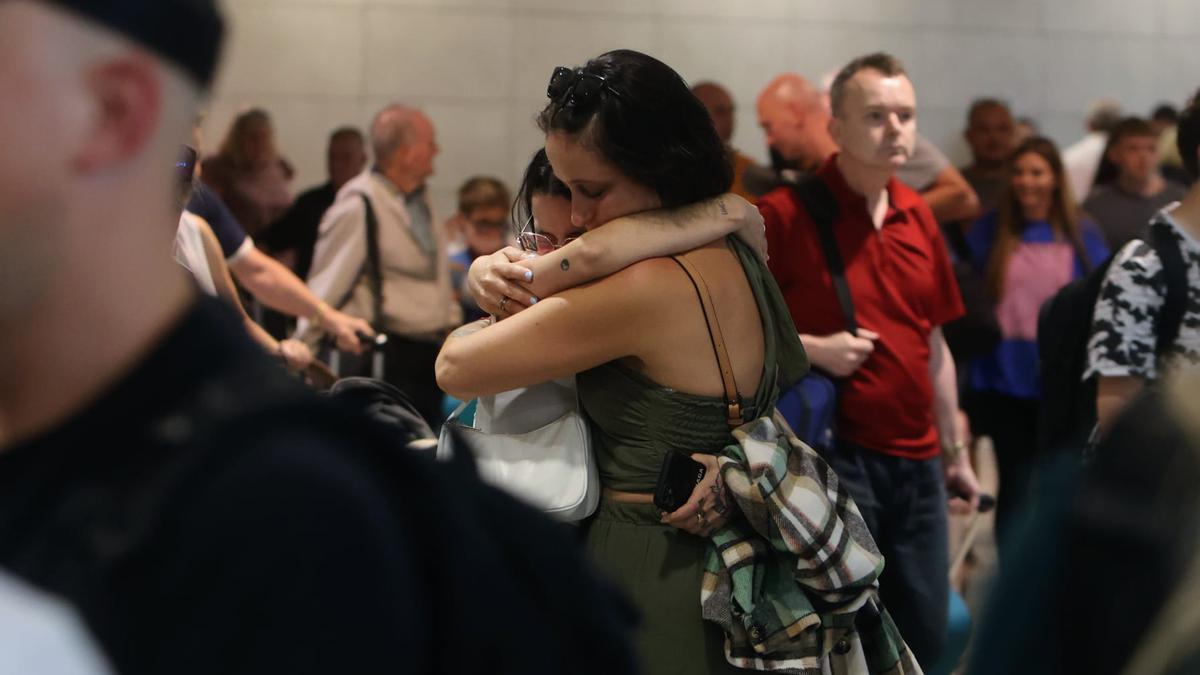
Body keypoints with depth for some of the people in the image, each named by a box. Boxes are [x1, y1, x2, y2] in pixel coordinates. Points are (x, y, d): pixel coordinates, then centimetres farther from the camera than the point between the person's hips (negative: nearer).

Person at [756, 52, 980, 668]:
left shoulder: (917, 216, 10)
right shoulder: (784, 215, -10)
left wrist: (955, 451, 19)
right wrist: (813, 350, -19)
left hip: (916, 462, 6)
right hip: (835, 456, -6)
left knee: (925, 633, 12)